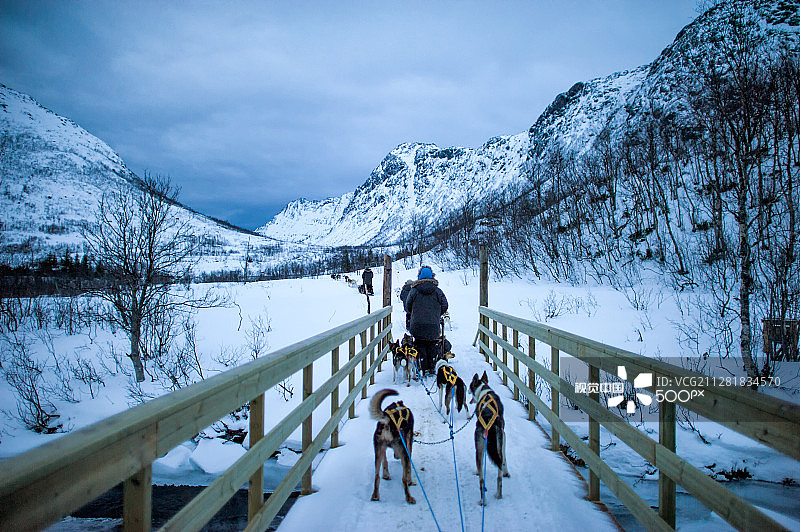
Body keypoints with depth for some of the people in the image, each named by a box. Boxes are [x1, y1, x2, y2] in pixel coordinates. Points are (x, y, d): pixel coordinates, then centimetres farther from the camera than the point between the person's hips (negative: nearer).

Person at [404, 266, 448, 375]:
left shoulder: (414, 291, -3)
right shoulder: (437, 291, -1)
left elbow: (407, 306, 4)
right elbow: (444, 307, 5)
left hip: (417, 324, -1)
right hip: (434, 325, 1)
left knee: (420, 346, 9)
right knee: (432, 346, 14)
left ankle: (423, 368, 5)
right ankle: (432, 367, 15)